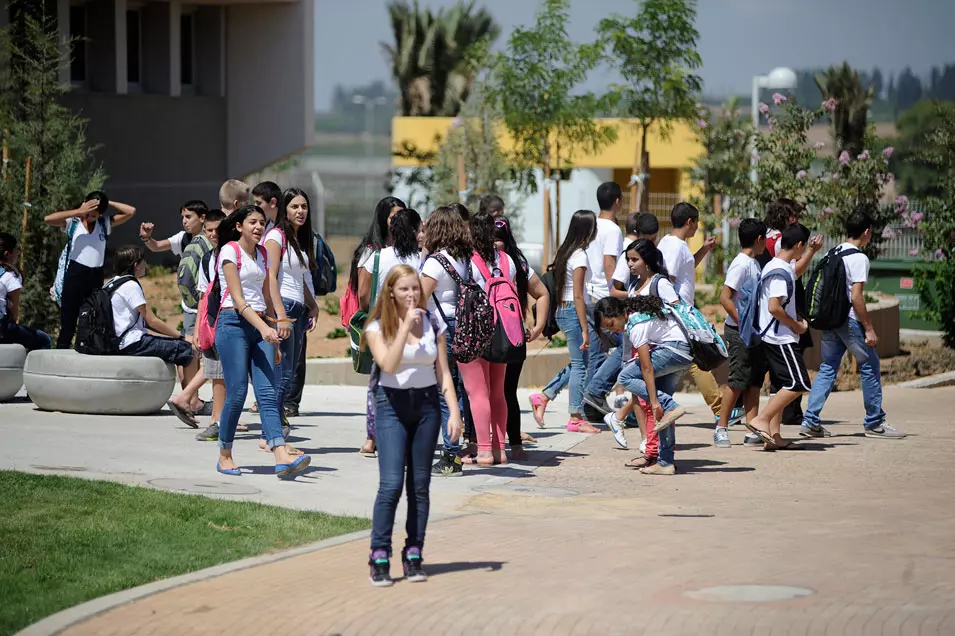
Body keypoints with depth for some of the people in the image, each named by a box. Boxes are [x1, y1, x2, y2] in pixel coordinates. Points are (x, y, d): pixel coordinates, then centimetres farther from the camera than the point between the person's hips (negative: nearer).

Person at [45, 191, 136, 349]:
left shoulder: (105, 223, 7)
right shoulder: (72, 222, -1)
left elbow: (131, 211, 5)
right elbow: (48, 219, -16)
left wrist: (108, 203, -1)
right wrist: (78, 212, -17)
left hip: (96, 276, 4)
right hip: (75, 274, -4)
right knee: (68, 323, -3)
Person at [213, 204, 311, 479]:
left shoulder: (262, 254, 16)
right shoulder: (230, 251, -5)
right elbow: (237, 299, -13)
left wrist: (273, 332, 18)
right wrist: (263, 328, -24)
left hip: (260, 325, 6)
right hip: (234, 323, -6)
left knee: (267, 392, -7)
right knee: (237, 392, -8)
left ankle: (282, 456, -20)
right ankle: (225, 456, 8)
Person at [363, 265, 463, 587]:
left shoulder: (433, 323, 4)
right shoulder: (378, 327, -3)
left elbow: (443, 372, 5)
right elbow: (388, 364, -19)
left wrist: (454, 412, -4)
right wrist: (406, 326, -21)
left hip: (427, 403, 3)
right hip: (392, 404, -3)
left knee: (420, 484, 4)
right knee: (391, 484, -12)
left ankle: (413, 555, 10)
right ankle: (380, 557, -7)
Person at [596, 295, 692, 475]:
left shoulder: (636, 326, -15)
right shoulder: (639, 310, 12)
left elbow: (647, 368, -18)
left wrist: (654, 401, -19)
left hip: (675, 350, -10)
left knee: (626, 377, -7)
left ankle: (670, 407, -18)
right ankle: (665, 462, 5)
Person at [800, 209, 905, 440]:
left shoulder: (832, 254, 11)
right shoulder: (859, 258, -12)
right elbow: (856, 296, -18)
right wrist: (869, 328, -14)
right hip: (849, 320, -8)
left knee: (828, 368, 10)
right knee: (870, 366, 5)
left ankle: (810, 421, 2)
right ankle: (874, 423, 9)